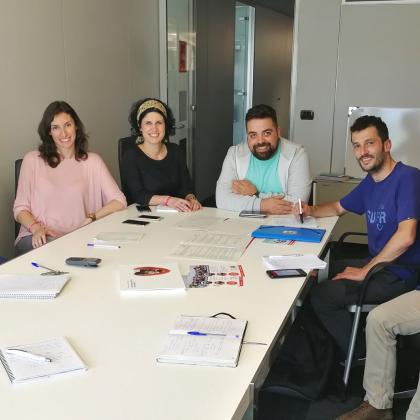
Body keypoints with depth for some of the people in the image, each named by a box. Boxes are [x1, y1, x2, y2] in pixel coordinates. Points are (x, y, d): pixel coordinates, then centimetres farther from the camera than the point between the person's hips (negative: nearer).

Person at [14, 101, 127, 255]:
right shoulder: (32, 160, 7)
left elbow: (119, 201, 2)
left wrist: (91, 218, -11)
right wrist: (36, 228, -13)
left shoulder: (92, 161, 8)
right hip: (40, 238, -1)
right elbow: (20, 207, 6)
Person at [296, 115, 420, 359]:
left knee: (322, 296, -12)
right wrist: (311, 211, 1)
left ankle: (359, 356, 8)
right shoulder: (370, 182, 8)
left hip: (400, 273, -9)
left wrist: (364, 271, -21)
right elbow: (338, 208, 24)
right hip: (378, 264, 9)